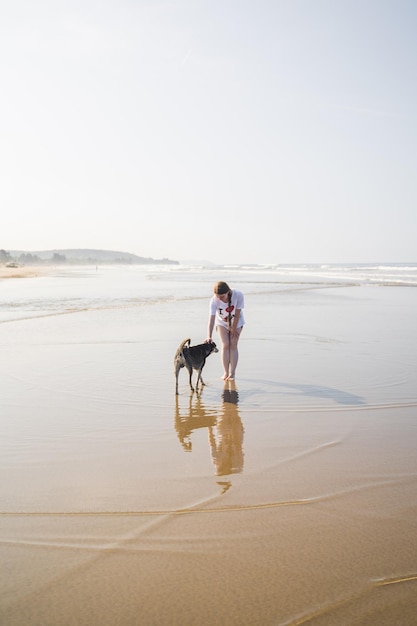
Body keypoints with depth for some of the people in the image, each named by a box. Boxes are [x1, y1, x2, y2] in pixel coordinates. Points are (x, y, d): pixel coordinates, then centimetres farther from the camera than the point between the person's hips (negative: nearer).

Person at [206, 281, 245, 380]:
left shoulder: (238, 295, -35)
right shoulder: (214, 300, -33)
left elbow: (237, 314, -24)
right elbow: (211, 318, -37)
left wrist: (233, 329, -14)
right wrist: (209, 336, -46)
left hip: (236, 322, -1)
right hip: (222, 322, 1)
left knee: (233, 345, -5)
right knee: (225, 345, -5)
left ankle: (232, 373, -1)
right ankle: (226, 373, 3)